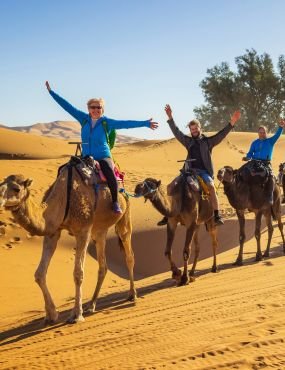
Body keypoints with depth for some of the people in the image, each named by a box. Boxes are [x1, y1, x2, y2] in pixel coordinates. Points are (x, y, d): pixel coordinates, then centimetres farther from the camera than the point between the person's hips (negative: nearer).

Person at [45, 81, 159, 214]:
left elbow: (126, 123, -8)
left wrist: (145, 123, -15)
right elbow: (68, 106, 6)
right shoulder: (83, 119, 4)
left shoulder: (107, 122, -3)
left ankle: (115, 202, -17)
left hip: (103, 157, -4)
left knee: (110, 175, -33)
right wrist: (51, 92, 7)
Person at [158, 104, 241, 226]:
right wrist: (170, 118, 10)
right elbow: (176, 132, 14)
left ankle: (217, 215, -29)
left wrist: (232, 122, -14)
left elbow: (221, 134, -2)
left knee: (211, 186, -32)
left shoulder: (208, 141, 7)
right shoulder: (189, 141, 15)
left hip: (204, 172, -3)